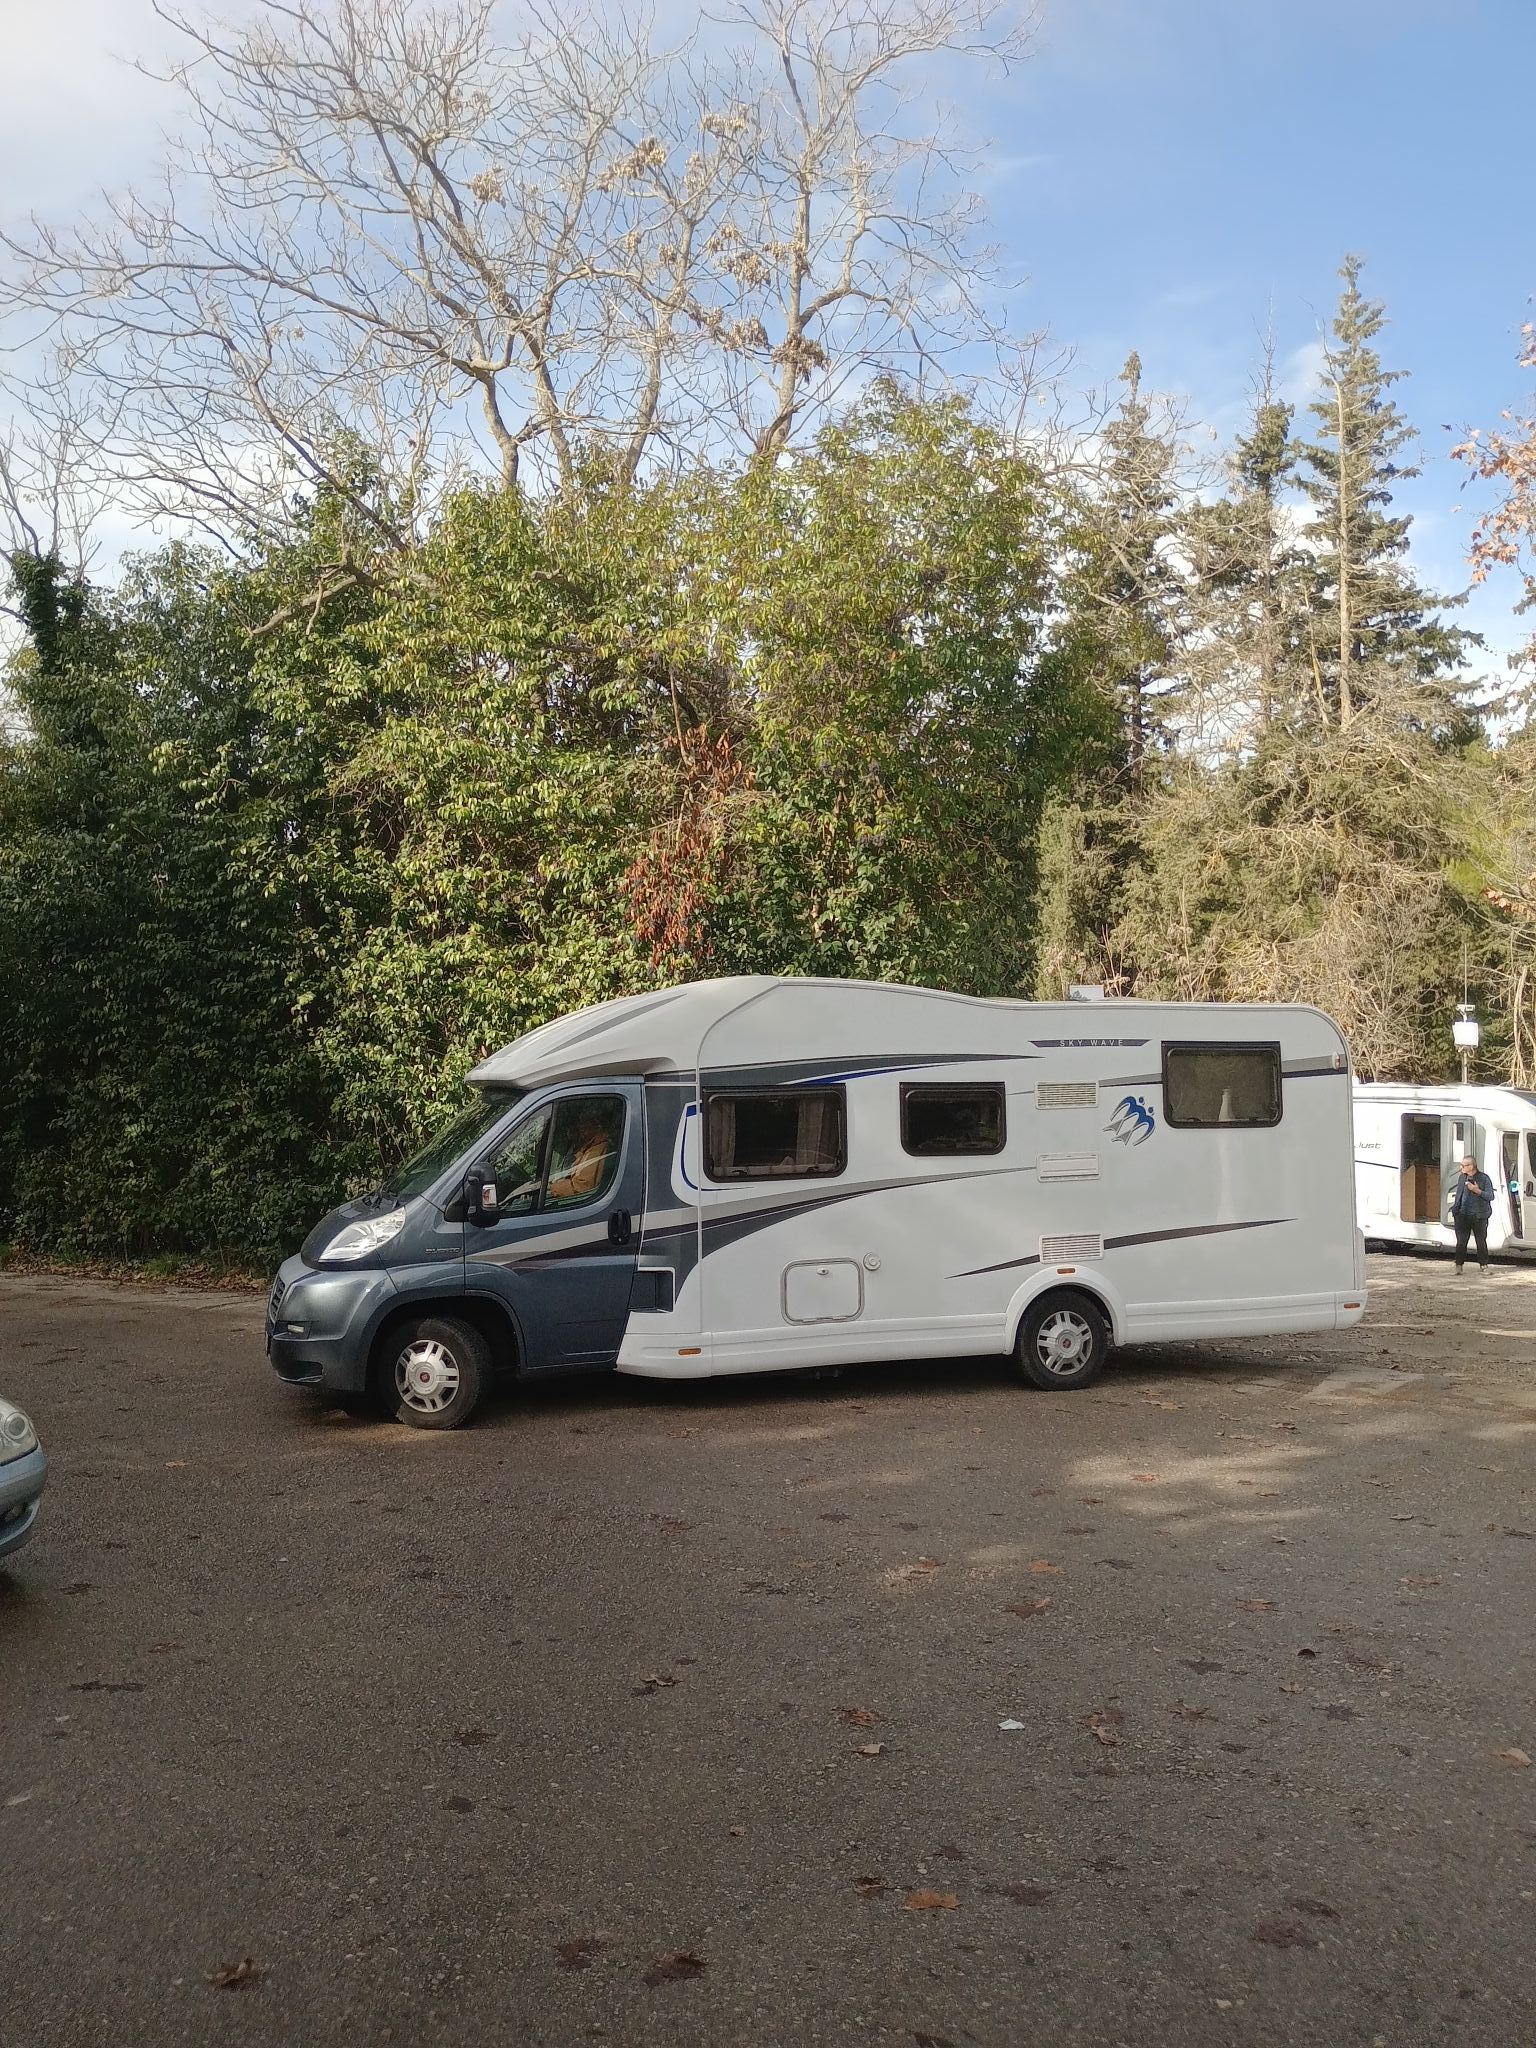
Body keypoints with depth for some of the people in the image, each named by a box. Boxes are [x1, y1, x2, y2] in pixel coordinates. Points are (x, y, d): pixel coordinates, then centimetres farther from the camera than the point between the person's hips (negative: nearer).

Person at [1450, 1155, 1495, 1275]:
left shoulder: (1484, 1178, -5)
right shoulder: (1462, 1177, 9)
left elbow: (1490, 1196, -8)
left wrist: (1478, 1191, -22)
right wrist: (1455, 1210, 15)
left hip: (1479, 1216, -3)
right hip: (1462, 1215, 3)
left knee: (1481, 1242, 6)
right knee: (1461, 1242, 1)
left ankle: (1483, 1266, 17)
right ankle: (1459, 1265, 8)